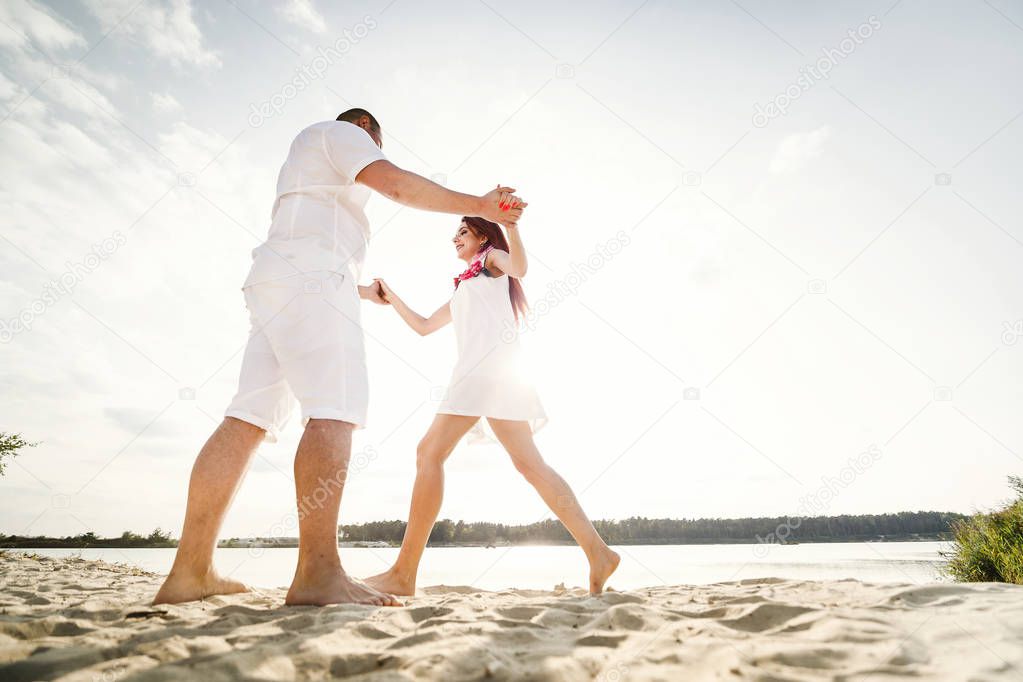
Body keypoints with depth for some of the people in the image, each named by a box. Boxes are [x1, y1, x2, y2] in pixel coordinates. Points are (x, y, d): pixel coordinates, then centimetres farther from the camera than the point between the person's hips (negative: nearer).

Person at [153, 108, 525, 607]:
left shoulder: (306, 157, 40)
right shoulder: (340, 131, 14)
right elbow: (396, 184, -6)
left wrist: (364, 291, 51)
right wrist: (478, 205, -2)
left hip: (277, 283, 10)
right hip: (310, 278, -9)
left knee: (248, 419, -2)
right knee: (334, 413, -21)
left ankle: (191, 571, -6)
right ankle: (319, 573, -31)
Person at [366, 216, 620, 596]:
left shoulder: (492, 256, 15)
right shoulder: (463, 290, 37)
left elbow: (519, 268, -10)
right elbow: (423, 326, 38)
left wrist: (510, 225, -25)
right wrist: (391, 297, 37)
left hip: (491, 361, -9)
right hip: (477, 368, 9)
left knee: (430, 453, -14)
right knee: (529, 464, -2)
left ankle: (403, 574, -14)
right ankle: (597, 552, -6)